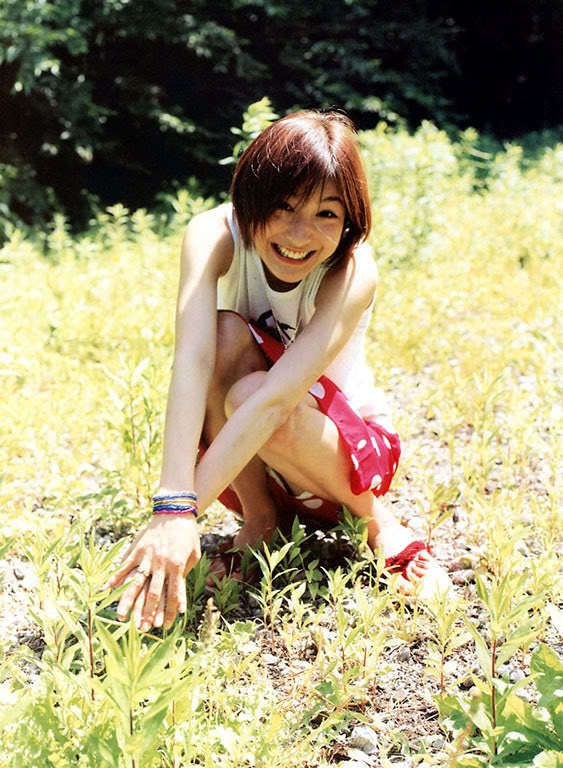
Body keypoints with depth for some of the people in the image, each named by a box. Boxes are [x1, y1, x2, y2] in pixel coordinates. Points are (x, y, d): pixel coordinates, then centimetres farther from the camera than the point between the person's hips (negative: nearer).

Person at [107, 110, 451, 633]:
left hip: (346, 449, -2)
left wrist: (181, 510, -47)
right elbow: (192, 359, -37)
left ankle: (376, 517, -9)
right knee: (227, 337, -28)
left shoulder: (353, 272, -27)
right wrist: (172, 506, -50)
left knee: (248, 391, -35)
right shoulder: (214, 236, -21)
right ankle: (257, 518, -11)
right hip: (243, 462, 2)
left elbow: (274, 398, -39)